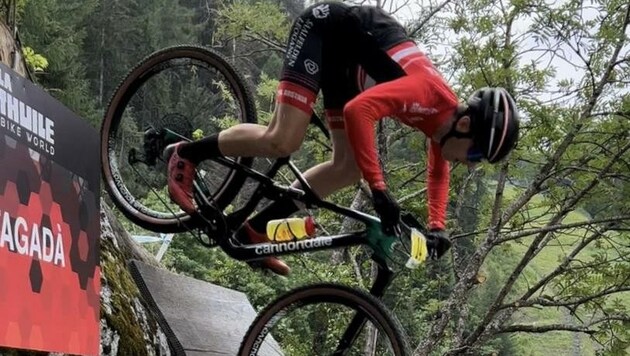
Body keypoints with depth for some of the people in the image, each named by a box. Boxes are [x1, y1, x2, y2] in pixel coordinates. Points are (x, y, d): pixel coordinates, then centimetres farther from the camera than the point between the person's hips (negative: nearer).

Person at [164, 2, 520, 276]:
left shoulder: (446, 117, -5)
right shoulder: (429, 94, -32)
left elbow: (439, 172, 15)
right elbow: (357, 111, -43)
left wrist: (437, 227, 6)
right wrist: (379, 189, -42)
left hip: (348, 56, 9)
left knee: (349, 167, 1)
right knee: (283, 141, -22)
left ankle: (256, 229, 6)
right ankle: (187, 154, -2)